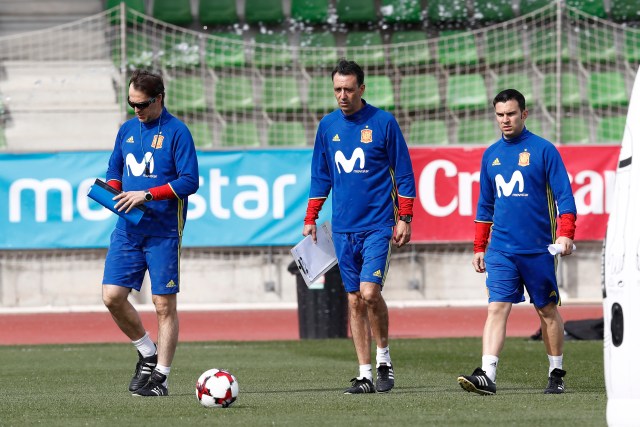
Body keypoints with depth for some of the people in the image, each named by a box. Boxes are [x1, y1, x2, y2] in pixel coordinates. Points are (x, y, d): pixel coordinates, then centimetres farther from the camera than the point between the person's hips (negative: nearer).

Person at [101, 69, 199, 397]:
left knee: (164, 304, -3)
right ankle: (148, 354, 18)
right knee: (112, 296, -3)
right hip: (127, 229, 6)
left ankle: (161, 376, 3)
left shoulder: (176, 132, -7)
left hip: (163, 231, -6)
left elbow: (189, 182, -12)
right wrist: (112, 189, 0)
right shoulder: (127, 130, 12)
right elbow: (114, 169, 23)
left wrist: (146, 195, -18)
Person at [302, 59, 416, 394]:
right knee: (354, 300, 4)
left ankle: (383, 357, 4)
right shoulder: (327, 125, 9)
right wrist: (310, 219, 12)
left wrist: (405, 218, -5)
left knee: (369, 292, -17)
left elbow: (404, 174, 0)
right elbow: (320, 177, 17)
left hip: (378, 225, -4)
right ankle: (365, 374, 7)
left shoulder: (383, 122, -3)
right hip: (343, 228, 4)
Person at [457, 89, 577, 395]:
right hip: (500, 251, 3)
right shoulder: (490, 155, 11)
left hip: (538, 249, -3)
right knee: (496, 308, -10)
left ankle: (556, 374, 20)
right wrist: (479, 247, 15)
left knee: (547, 310, 7)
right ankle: (487, 375, -19)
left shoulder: (543, 150, -2)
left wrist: (566, 233, -17)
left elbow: (564, 195, -5)